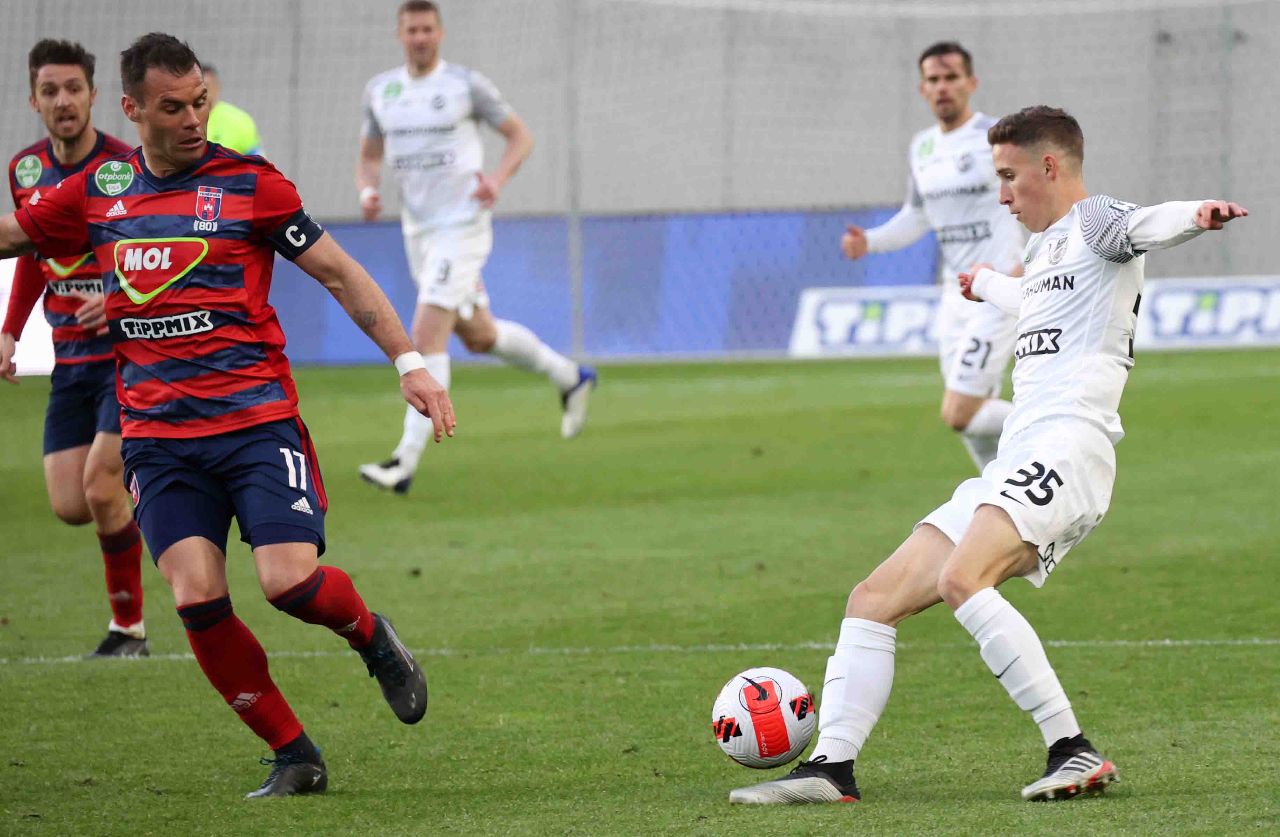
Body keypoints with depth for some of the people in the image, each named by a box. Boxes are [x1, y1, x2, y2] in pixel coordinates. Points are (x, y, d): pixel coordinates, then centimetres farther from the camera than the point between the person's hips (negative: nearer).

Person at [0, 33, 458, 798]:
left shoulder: (249, 183, -1)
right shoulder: (98, 192, 9)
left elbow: (339, 273, 2)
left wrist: (410, 362, -4)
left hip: (257, 420, -3)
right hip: (157, 437, 3)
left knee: (289, 580, -18)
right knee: (198, 600, -11)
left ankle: (373, 639, 17)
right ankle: (294, 758, 3)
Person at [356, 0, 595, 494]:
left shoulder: (466, 85, -8)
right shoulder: (380, 91, 7)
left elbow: (520, 135, 1)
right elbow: (369, 157, 17)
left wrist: (497, 180, -17)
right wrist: (367, 191, -5)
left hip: (461, 227, -7)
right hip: (417, 231, 7)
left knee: (427, 336, -16)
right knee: (478, 336, 17)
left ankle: (406, 463, -18)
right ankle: (569, 377, 41)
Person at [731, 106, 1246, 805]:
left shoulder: (1093, 222, 1)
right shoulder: (1046, 250, 29)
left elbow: (1143, 225, -23)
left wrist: (1195, 216, -46)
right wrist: (987, 284, 75)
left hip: (1065, 449, -10)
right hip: (1015, 468, 10)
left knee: (962, 578, -33)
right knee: (874, 599, 8)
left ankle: (1073, 751, -31)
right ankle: (831, 767, 9)